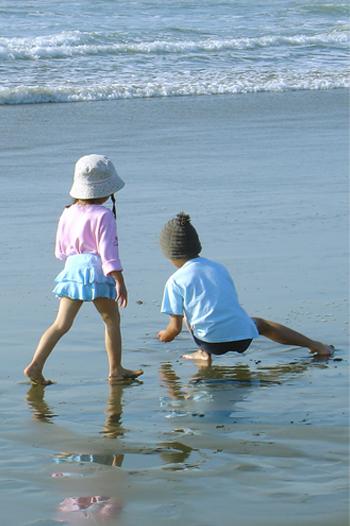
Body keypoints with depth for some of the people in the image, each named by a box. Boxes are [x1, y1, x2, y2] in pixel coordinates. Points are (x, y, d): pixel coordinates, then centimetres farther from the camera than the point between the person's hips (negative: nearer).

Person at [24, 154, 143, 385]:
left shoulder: (68, 213, 10)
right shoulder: (103, 216, -10)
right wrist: (120, 282, -12)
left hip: (72, 269, 6)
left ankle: (36, 365, -6)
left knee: (62, 323, 5)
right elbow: (108, 252, -14)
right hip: (96, 271, -6)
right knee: (112, 320, 11)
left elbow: (60, 251, 16)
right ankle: (116, 370, 16)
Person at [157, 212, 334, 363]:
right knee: (260, 324, 35)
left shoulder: (175, 281, 0)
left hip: (213, 341, -4)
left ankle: (205, 353, 9)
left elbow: (176, 328, 0)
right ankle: (314, 345, 29)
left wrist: (164, 335, 22)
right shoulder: (219, 268, 16)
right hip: (243, 337, 4)